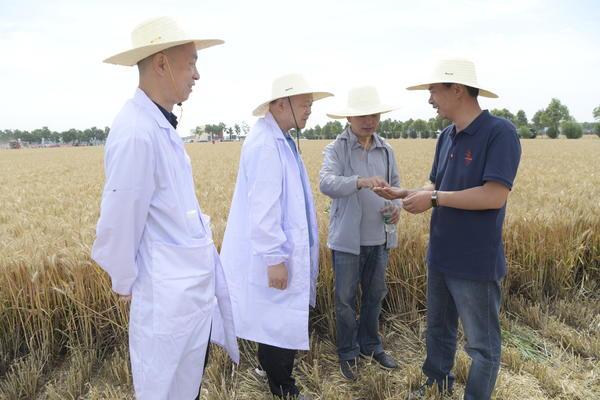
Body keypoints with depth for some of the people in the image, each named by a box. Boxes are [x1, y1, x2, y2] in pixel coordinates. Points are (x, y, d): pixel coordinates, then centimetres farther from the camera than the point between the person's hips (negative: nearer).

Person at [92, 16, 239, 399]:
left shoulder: (160, 124, 7)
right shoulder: (136, 132, -24)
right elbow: (119, 222, -19)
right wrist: (126, 283, -6)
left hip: (196, 278, 9)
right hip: (171, 291, -9)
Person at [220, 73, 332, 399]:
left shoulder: (281, 139, 11)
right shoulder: (264, 143, -20)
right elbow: (262, 208, -24)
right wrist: (274, 258, -22)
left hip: (287, 250, 10)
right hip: (274, 256, -10)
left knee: (285, 323, 20)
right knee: (279, 326, 4)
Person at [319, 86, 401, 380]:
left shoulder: (386, 150, 6)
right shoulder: (336, 149, -8)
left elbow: (395, 185, 14)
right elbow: (327, 183, -25)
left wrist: (397, 206, -7)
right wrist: (361, 181, -41)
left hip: (380, 237, 5)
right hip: (347, 238, -4)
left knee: (374, 296, 18)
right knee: (346, 299, 8)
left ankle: (371, 346, 37)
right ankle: (348, 353, 26)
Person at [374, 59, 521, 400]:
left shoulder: (500, 132, -16)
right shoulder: (447, 137, 7)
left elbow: (495, 195, -24)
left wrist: (434, 199, -19)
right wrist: (404, 194, -3)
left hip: (476, 262, -8)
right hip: (441, 256, 8)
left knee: (482, 343, 11)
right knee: (438, 328, 23)